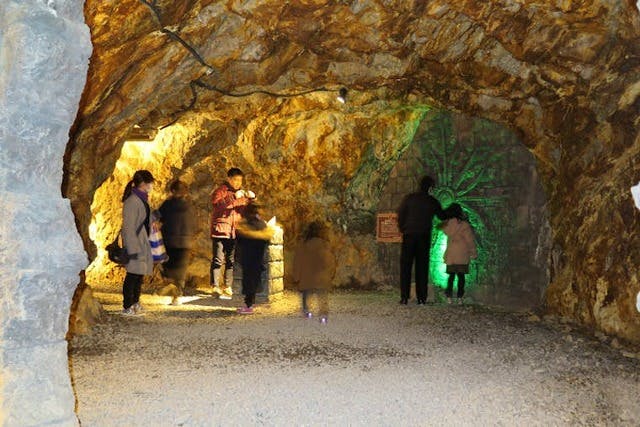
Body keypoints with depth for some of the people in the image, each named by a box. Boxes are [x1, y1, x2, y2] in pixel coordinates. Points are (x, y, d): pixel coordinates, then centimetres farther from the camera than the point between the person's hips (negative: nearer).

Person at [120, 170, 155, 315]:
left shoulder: (142, 200, 12)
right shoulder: (132, 201, -17)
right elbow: (128, 227, -19)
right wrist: (133, 249, -20)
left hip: (143, 243, 9)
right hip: (134, 244, -9)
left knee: (140, 274, 14)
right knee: (133, 275, -4)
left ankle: (135, 303, 25)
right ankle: (127, 307, 4)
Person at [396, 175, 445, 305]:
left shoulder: (408, 198, 0)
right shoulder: (433, 201, 3)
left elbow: (400, 215, -1)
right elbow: (442, 216, 18)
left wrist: (402, 229, 14)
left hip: (409, 236, 0)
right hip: (424, 237, 1)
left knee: (405, 266, 3)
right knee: (422, 267, 6)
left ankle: (404, 297, -2)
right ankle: (421, 298, 3)